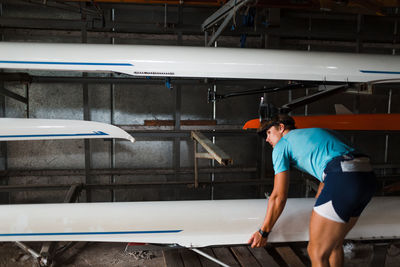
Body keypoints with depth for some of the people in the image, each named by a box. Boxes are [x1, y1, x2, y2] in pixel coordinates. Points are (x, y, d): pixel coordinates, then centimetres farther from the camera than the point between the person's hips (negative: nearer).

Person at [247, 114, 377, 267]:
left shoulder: (281, 145, 10)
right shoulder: (315, 131, 32)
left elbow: (279, 197, 6)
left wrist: (263, 232, 15)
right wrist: (318, 203, 53)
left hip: (344, 179, -9)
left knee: (317, 252, 1)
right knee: (334, 245, 23)